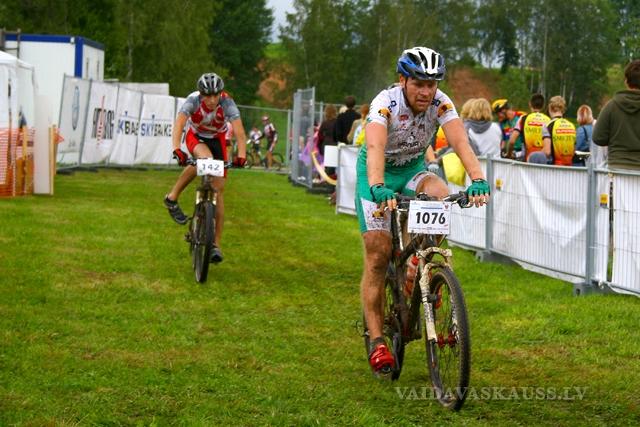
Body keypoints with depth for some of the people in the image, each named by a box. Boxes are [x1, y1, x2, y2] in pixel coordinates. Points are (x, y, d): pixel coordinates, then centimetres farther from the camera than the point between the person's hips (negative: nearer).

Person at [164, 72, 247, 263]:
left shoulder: (227, 103, -28)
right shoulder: (193, 100, -29)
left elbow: (239, 131, -37)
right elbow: (179, 124, -40)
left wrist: (241, 155, -53)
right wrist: (176, 149, -57)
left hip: (217, 139, 1)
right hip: (195, 137, -1)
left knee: (219, 188, -9)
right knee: (205, 157, -38)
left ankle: (216, 244, -6)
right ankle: (172, 197, -24)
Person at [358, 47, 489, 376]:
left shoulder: (441, 103, -19)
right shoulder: (385, 103, -29)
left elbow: (460, 142, -32)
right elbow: (375, 148, -44)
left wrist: (478, 180, -50)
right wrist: (378, 188, -62)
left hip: (413, 169, 3)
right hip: (379, 174, -3)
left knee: (440, 195, -31)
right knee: (378, 255, -9)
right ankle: (376, 341, -2)